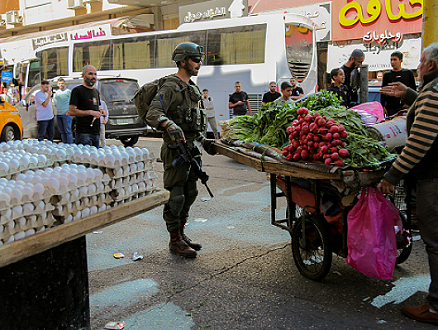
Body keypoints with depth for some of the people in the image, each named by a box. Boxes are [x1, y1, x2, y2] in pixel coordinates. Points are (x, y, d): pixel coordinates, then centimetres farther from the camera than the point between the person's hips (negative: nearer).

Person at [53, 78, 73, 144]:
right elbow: (54, 98, 33)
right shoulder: (57, 92, 15)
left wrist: (68, 111, -12)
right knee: (62, 131, 11)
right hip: (58, 114, 7)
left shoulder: (68, 91, -5)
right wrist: (56, 104, 18)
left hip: (66, 114, -7)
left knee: (68, 131, -7)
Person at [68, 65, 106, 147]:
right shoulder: (77, 90, -5)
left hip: (96, 133, 8)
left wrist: (101, 111, 8)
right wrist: (90, 112, -16)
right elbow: (71, 111, -13)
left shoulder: (96, 91, 20)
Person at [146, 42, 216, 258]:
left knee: (190, 193, 14)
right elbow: (152, 115, -25)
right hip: (175, 149, -9)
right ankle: (175, 241, 6)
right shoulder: (170, 87, -11)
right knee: (176, 196, -4)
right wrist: (169, 125, -42)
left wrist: (204, 141, 20)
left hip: (191, 148, 9)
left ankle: (181, 234, 26)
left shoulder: (193, 88, 19)